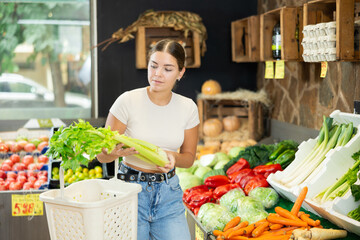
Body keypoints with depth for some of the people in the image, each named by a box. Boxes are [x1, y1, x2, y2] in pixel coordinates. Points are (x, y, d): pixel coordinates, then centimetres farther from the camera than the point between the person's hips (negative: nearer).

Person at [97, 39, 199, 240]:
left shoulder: (188, 108, -1)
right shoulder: (128, 101, -10)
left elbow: (189, 157, 8)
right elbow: (102, 154, -8)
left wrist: (173, 157, -14)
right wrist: (116, 152, -31)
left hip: (169, 193, 2)